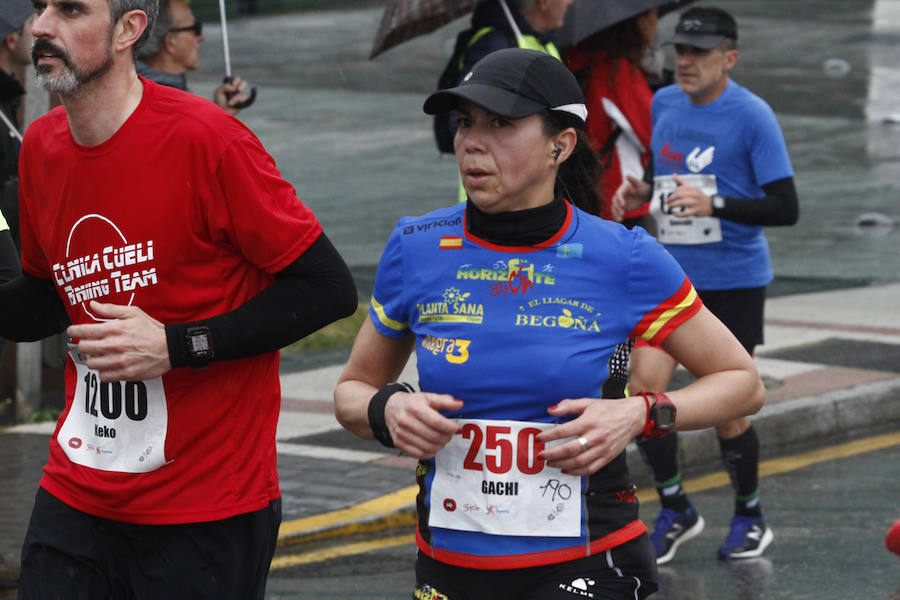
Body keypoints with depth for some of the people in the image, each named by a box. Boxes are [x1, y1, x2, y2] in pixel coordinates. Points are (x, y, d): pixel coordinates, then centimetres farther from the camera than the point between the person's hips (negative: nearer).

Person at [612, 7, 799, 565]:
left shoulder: (752, 116, -13)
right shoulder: (663, 103, 6)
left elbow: (785, 208, -16)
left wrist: (712, 204, -27)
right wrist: (642, 193, 1)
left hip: (734, 281, -5)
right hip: (672, 273, 5)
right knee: (644, 388, -8)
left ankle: (751, 517, 25)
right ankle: (676, 510, 11)